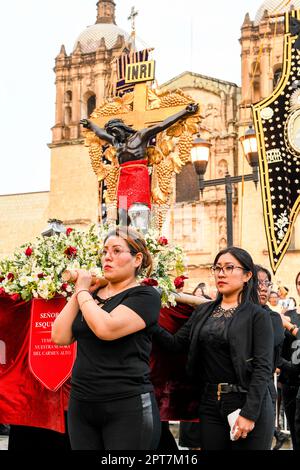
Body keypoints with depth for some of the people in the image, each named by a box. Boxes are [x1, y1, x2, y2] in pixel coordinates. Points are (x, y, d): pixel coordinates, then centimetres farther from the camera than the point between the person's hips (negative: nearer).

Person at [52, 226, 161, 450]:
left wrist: (83, 292, -7)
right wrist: (79, 293, 0)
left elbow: (106, 329, -22)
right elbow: (60, 337, 3)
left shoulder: (145, 296, -6)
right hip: (81, 405, 6)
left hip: (128, 406, -6)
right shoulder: (92, 294, 13)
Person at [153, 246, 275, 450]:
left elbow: (263, 368, -11)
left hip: (247, 403, -5)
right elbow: (176, 343, 5)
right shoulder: (203, 312, 12)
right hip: (210, 403, 5)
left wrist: (249, 413, -19)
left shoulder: (257, 316, -5)